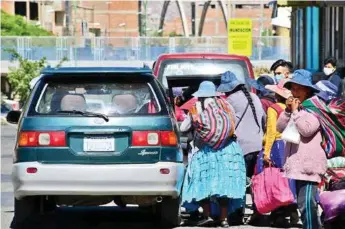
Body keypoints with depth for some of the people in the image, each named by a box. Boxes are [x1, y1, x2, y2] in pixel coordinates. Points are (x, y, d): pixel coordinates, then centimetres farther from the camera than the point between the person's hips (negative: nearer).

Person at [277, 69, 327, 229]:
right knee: (302, 203, 13)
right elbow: (280, 127, 13)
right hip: (296, 163, 9)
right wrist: (287, 110, 1)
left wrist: (295, 111, -11)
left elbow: (306, 129, -19)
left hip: (309, 163, -9)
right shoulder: (294, 106, 17)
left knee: (307, 203, -15)